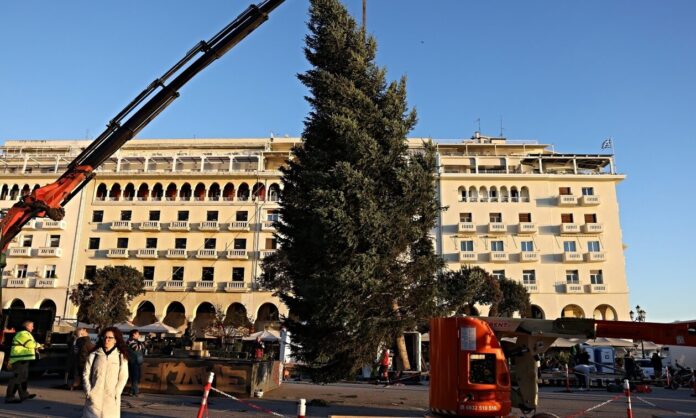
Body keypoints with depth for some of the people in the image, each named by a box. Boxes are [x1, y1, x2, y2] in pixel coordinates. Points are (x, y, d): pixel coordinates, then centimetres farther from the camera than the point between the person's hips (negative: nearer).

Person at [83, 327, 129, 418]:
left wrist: (116, 393, -8)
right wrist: (88, 391, -3)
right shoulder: (94, 355, 4)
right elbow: (86, 374, 6)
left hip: (111, 398, -1)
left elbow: (123, 377, 0)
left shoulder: (121, 357, 1)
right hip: (94, 397, 1)